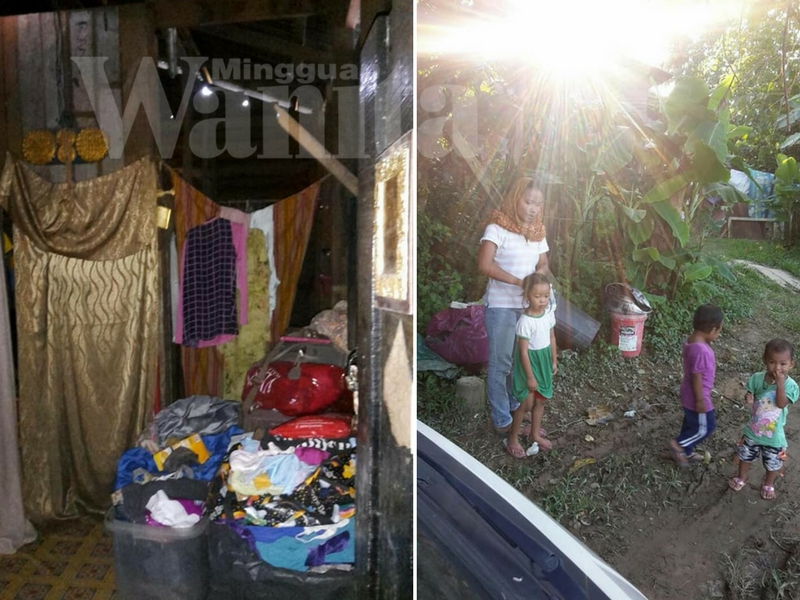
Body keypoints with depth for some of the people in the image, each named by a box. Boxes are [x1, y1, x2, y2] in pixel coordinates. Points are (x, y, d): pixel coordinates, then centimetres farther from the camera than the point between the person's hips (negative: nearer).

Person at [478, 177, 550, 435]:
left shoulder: (537, 232, 7)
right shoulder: (497, 228, -13)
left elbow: (543, 263, 13)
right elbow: (484, 264, -22)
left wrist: (541, 273, -11)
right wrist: (518, 281, -24)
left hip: (529, 305, 6)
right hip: (501, 306, -6)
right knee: (501, 364, 2)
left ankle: (516, 407, 34)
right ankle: (502, 420, 13)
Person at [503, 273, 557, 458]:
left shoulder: (549, 313, -5)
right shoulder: (525, 321, -26)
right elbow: (523, 350, -22)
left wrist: (554, 361, 13)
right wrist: (530, 376, -18)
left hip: (544, 360, 7)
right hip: (529, 361, -7)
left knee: (540, 400, 17)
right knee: (527, 403, -1)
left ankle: (535, 434, 34)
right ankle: (512, 439, 15)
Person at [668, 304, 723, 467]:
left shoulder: (691, 341, -2)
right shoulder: (701, 350, -33)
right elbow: (696, 377, -27)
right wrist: (700, 401, -18)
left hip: (689, 395, 10)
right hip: (697, 397, -10)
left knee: (692, 424, 24)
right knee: (706, 427, 9)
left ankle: (685, 452, 38)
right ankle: (679, 444, 18)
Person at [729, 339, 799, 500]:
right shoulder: (757, 378, -14)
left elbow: (781, 404, -30)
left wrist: (780, 384, -37)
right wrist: (748, 398, -25)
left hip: (774, 435, -2)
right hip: (753, 430, 2)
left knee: (773, 463, 18)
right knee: (745, 455, 21)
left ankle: (768, 484, 47)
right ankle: (741, 478, 48)